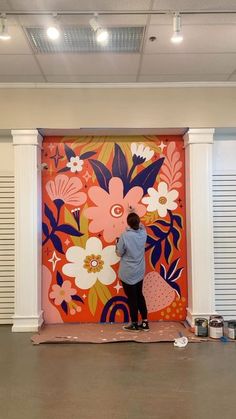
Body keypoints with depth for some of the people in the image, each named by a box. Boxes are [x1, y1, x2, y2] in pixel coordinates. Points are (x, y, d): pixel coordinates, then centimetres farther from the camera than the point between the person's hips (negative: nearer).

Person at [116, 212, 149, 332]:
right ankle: (145, 322, 21)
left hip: (127, 273, -5)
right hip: (139, 272, 5)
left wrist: (117, 243, 7)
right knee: (139, 295, 17)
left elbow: (119, 253, -11)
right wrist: (135, 214, 31)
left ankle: (134, 324, 18)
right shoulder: (143, 233, -5)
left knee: (131, 298, 6)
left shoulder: (124, 236, -20)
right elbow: (141, 226, 21)